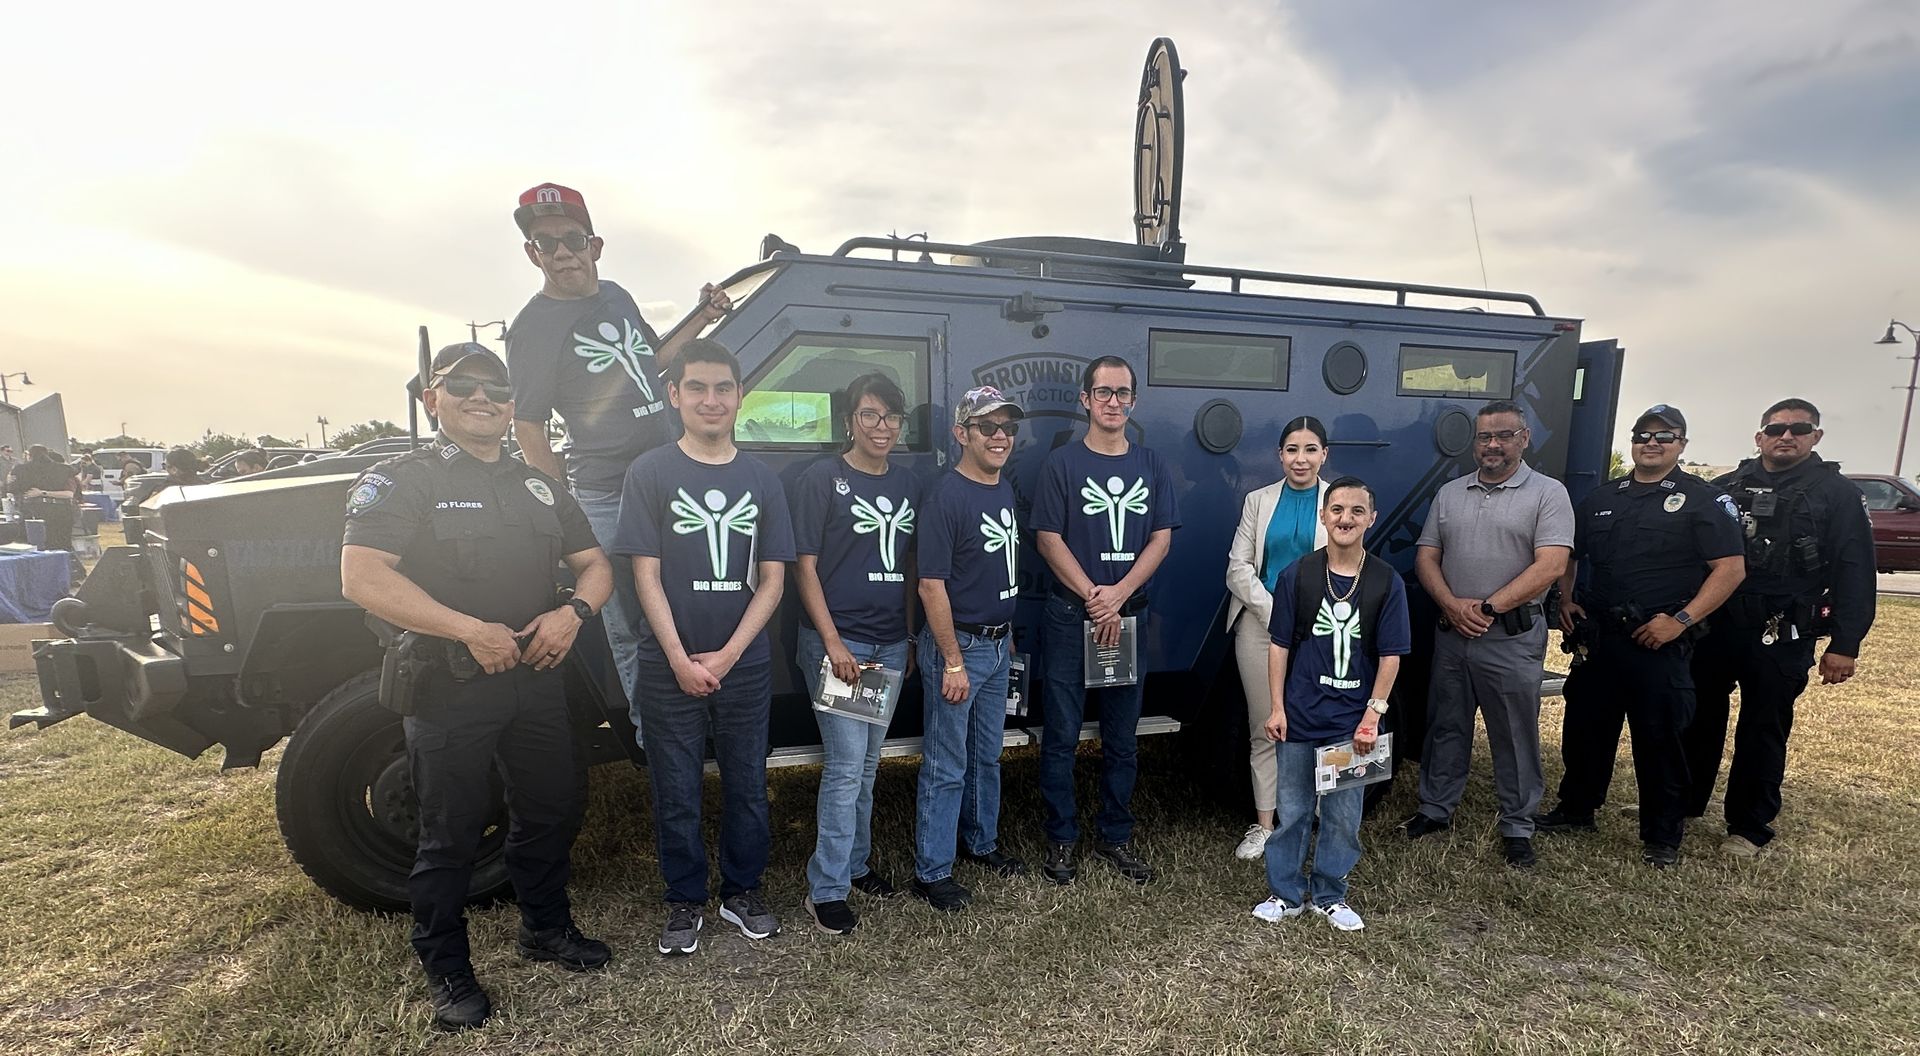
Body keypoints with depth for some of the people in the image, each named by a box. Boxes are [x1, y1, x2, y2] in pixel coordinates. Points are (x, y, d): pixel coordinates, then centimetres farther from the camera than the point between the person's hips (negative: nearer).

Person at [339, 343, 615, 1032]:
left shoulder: (539, 487, 13)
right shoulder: (401, 480, -5)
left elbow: (594, 565, 15)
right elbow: (361, 579, -18)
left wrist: (572, 612, -8)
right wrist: (471, 630, -24)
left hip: (537, 680, 6)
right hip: (449, 686, -5)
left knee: (552, 811, 16)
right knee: (452, 833, 6)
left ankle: (546, 928, 38)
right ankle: (446, 971, 24)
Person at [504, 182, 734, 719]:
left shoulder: (616, 295, 11)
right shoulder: (534, 327, -9)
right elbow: (527, 428, -9)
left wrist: (702, 320, 15)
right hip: (606, 497, -7)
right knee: (629, 629, 0)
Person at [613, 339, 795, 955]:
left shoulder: (761, 480, 4)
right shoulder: (651, 473, -2)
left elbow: (771, 581, 1)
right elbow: (646, 575, -6)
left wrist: (727, 655, -9)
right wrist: (680, 660, -13)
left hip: (745, 665, 2)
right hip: (669, 666, -2)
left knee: (747, 787, 12)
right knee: (677, 794, 9)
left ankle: (742, 892, 30)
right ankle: (685, 903, 26)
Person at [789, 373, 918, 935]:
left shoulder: (904, 482, 10)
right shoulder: (823, 478, -7)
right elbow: (804, 566, -9)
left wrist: (912, 637, 11)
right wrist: (832, 641, -15)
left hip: (890, 642, 6)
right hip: (837, 641, -6)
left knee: (867, 763, 16)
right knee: (846, 766, -5)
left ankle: (855, 862, 32)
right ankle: (825, 889, 8)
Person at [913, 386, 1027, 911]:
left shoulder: (1005, 489, 8)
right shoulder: (945, 495, -18)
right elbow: (932, 586, -20)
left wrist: (1008, 633, 15)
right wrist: (954, 662, -19)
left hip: (998, 643, 8)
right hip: (958, 645, -8)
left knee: (988, 754, 21)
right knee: (947, 766, 2)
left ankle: (982, 843, 39)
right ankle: (931, 872, 15)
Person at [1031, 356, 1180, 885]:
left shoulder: (1151, 465, 8)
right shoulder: (1062, 463, -1)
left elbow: (1161, 538, 3)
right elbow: (1048, 540, -6)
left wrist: (1118, 594, -12)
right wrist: (1095, 599, -13)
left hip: (1129, 616, 3)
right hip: (1071, 616, -3)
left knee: (1122, 737, 11)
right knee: (1062, 737, 3)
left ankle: (1114, 838, 25)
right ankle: (1061, 840, 17)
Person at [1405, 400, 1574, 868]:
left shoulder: (1548, 494, -3)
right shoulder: (1450, 493, 11)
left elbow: (1550, 567, -13)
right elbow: (1426, 558, 8)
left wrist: (1487, 608, -16)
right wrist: (1452, 605, -9)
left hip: (1512, 638, -4)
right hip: (1451, 633, 4)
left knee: (1516, 737, 5)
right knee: (1445, 727, 14)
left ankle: (1518, 829, 18)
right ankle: (1435, 809, 27)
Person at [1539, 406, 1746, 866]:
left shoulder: (1703, 500, -3)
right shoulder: (1602, 498, 12)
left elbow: (1731, 569, -9)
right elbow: (1569, 556, 22)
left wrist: (1681, 620, -17)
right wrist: (1566, 601, 7)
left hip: (1659, 643, -5)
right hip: (1598, 638, 5)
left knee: (1659, 739, 3)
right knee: (1584, 727, 13)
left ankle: (1663, 836, 17)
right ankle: (1576, 810, 29)